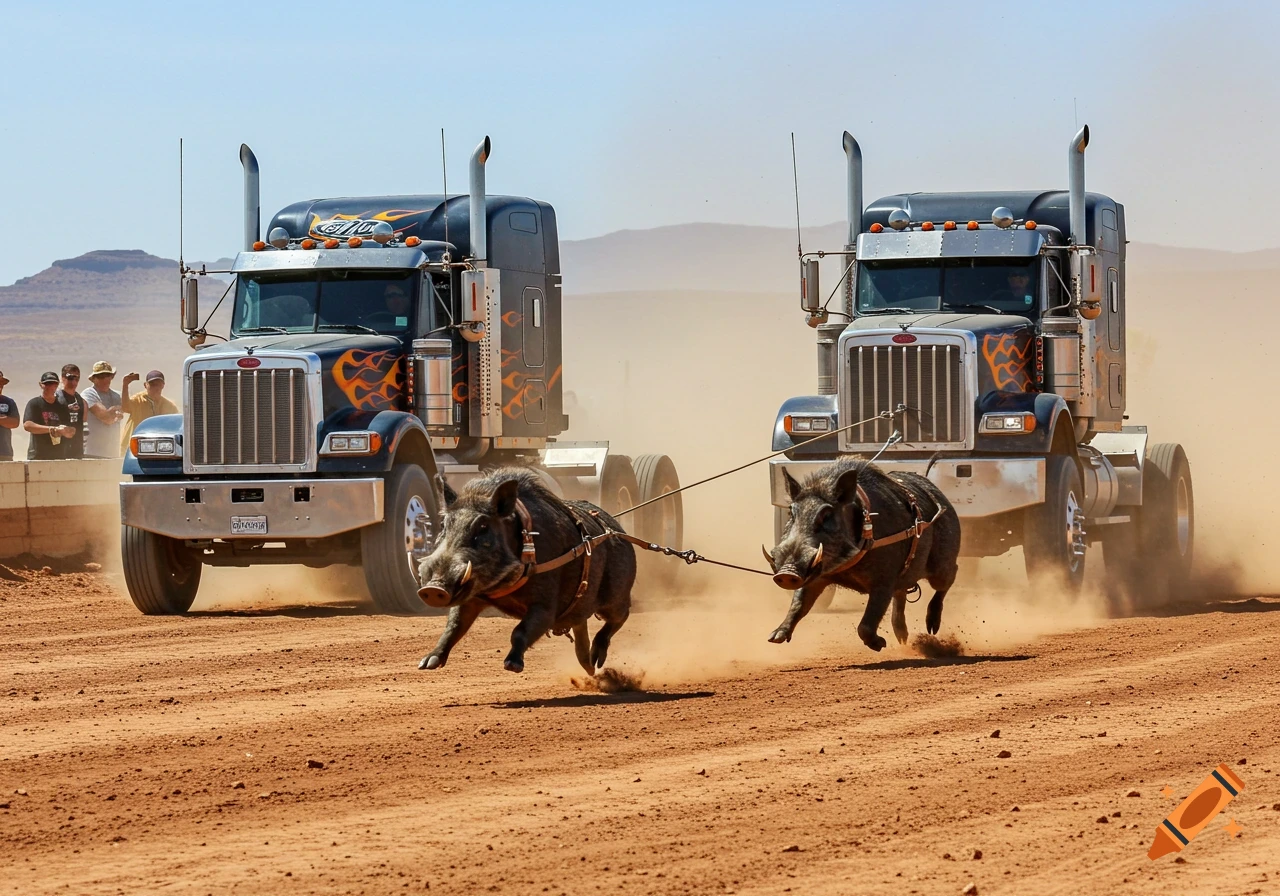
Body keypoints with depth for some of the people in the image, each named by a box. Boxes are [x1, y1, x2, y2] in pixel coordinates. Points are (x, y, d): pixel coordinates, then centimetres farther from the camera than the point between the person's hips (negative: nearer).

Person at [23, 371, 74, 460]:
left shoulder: (62, 406, 15)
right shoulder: (34, 404, 3)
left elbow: (69, 434, 15)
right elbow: (27, 425, -12)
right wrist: (52, 429, -18)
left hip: (58, 456, 4)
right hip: (37, 456, -4)